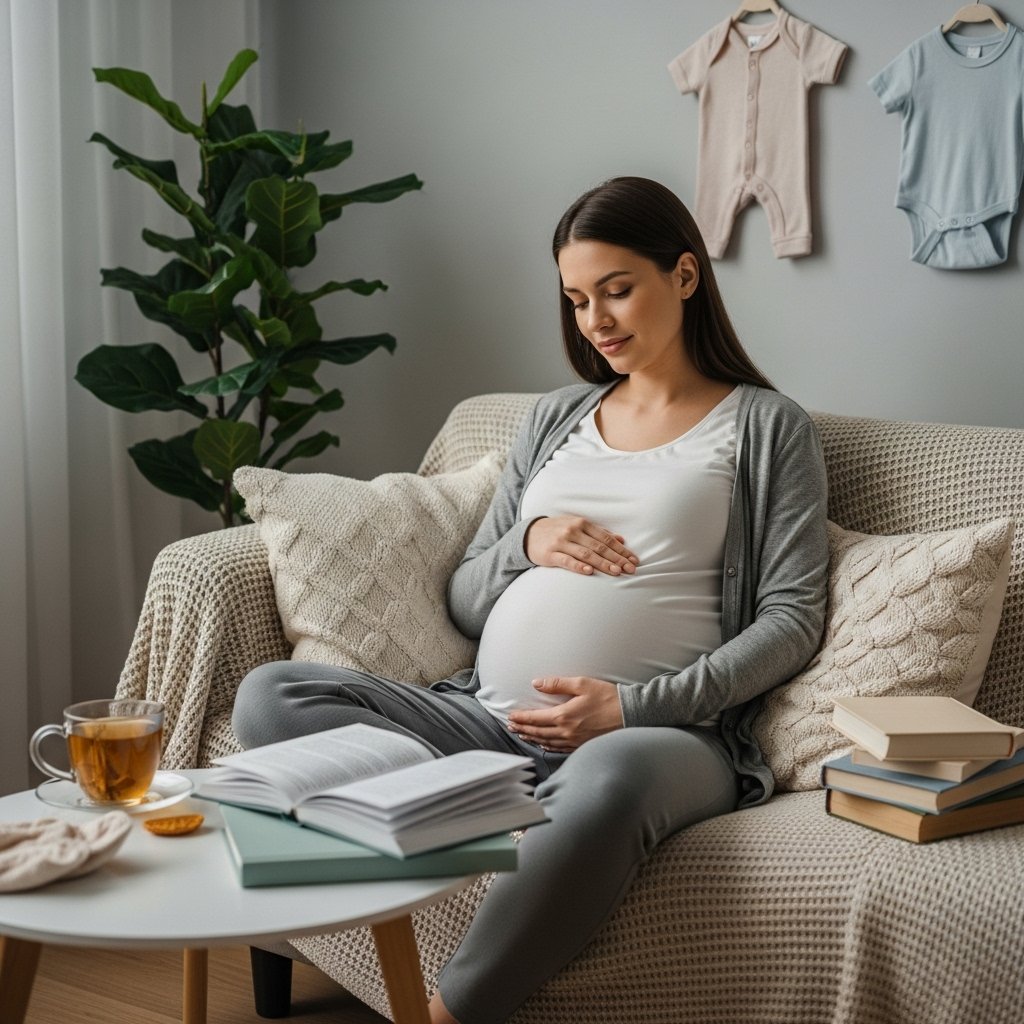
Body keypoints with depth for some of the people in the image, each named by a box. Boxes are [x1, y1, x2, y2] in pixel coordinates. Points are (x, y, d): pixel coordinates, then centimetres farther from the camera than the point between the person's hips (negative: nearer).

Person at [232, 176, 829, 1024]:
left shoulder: (768, 427, 9)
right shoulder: (557, 417, 23)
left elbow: (790, 621, -1)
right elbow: (464, 601, 22)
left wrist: (636, 705, -13)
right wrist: (527, 544, -1)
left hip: (657, 731, -5)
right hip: (489, 718, 5)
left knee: (609, 776, -42)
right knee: (271, 696, -16)